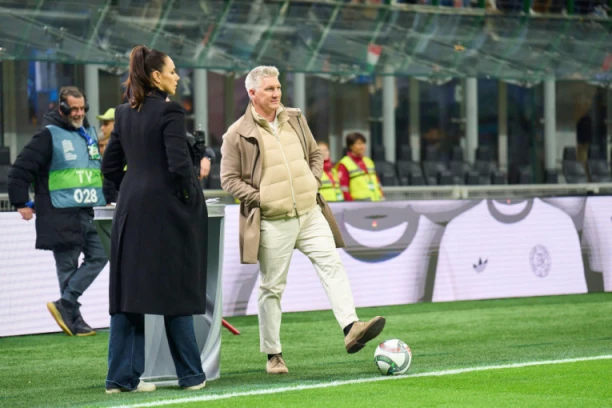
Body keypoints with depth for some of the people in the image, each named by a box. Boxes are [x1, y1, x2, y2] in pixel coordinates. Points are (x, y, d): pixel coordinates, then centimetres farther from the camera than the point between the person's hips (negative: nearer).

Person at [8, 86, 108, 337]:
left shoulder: (90, 134, 14)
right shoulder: (49, 135, -7)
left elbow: (101, 170, 30)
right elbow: (20, 169, -9)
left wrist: (105, 196, 23)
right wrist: (22, 203, -8)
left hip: (87, 213, 7)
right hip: (61, 215, -7)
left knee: (99, 256, -1)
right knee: (67, 266, -2)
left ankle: (65, 305, 3)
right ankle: (74, 321, 2)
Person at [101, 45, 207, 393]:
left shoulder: (125, 113, 9)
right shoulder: (170, 111, -12)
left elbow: (110, 166, 13)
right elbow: (178, 164, -19)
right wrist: (190, 198, -6)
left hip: (132, 210, 6)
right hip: (168, 211, -6)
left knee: (128, 292, 7)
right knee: (176, 293, 2)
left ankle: (123, 377, 6)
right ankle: (191, 376, 10)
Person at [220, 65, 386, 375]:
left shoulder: (295, 119, 10)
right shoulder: (238, 134, -7)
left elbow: (315, 155, 21)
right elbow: (229, 179, -5)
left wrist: (314, 182, 4)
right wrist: (259, 198, -13)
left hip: (310, 213, 4)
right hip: (272, 223, -4)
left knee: (331, 263, -14)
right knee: (272, 287, 3)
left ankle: (351, 329, -24)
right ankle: (273, 355, 13)